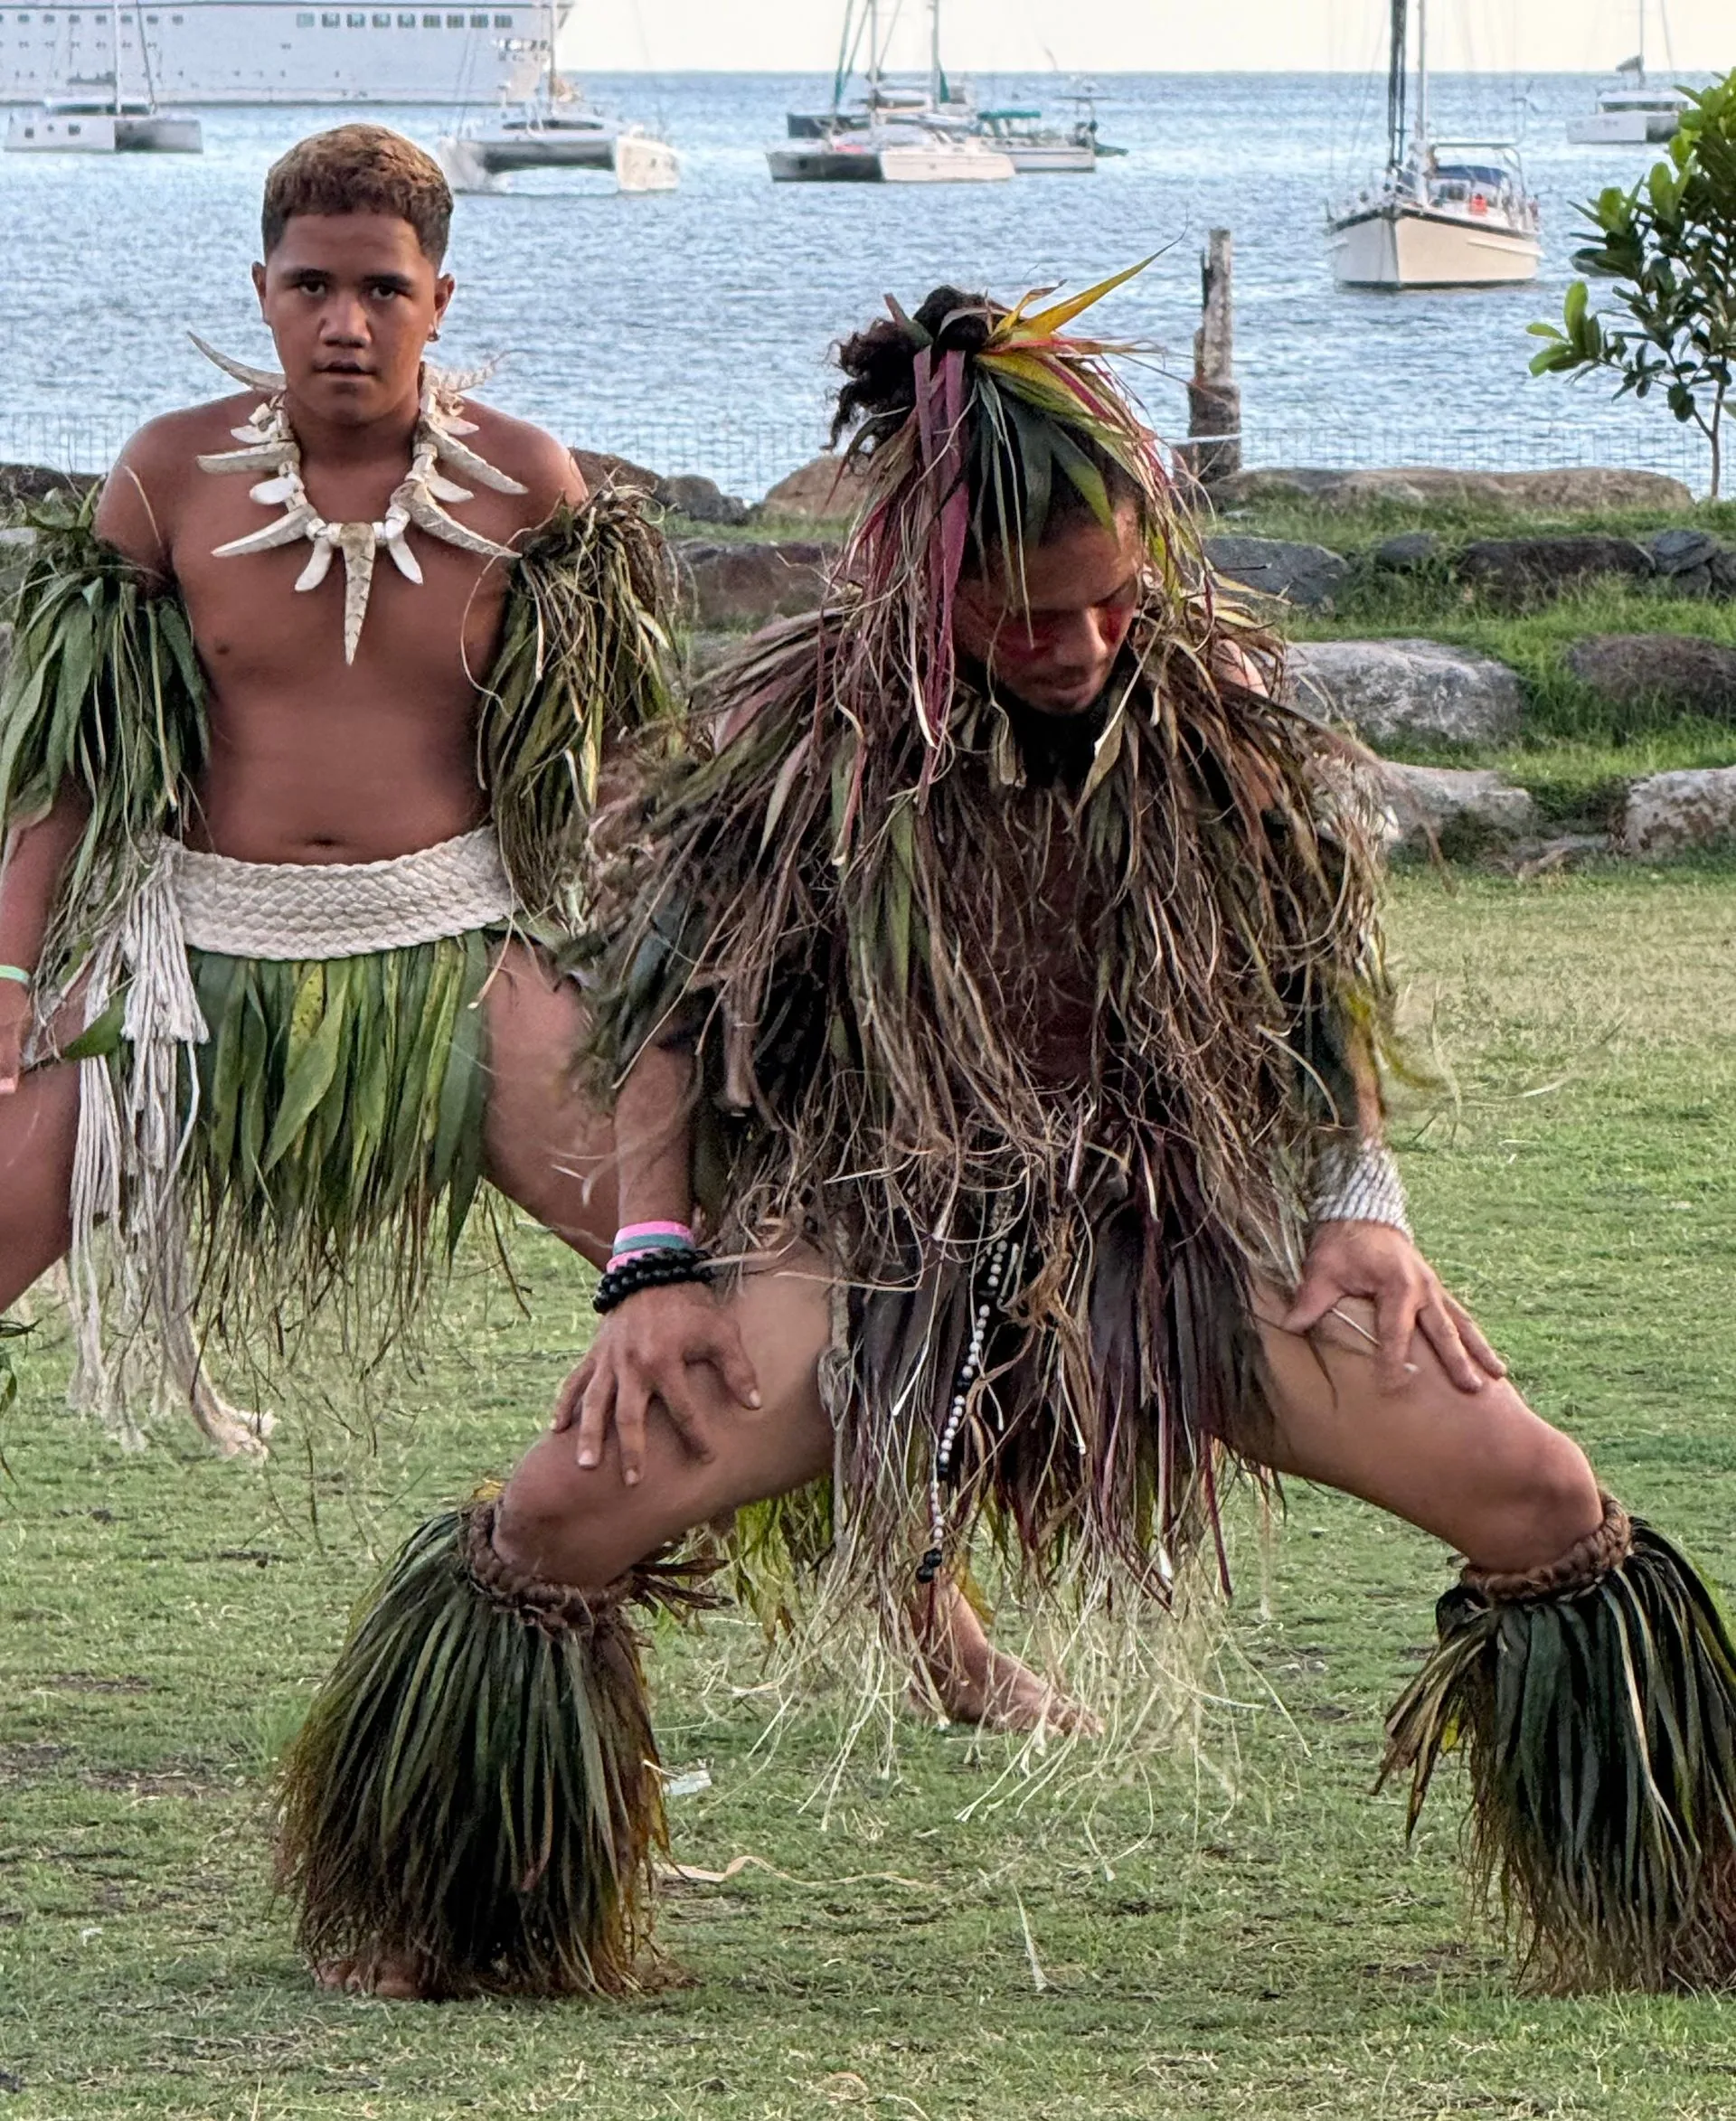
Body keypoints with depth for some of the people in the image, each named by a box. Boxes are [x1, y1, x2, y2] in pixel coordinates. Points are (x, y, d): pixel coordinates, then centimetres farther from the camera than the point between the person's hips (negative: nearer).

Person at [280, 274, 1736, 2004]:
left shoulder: (1227, 724, 3)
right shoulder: (802, 739, -3)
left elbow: (1324, 998, 13)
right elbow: (670, 1018, 4)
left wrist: (1363, 1210, 0)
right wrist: (653, 1264, -6)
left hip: (1192, 1238, 2)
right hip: (876, 1237, -1)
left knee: (1539, 1498, -15)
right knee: (565, 1514, -23)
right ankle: (473, 1955, 3)